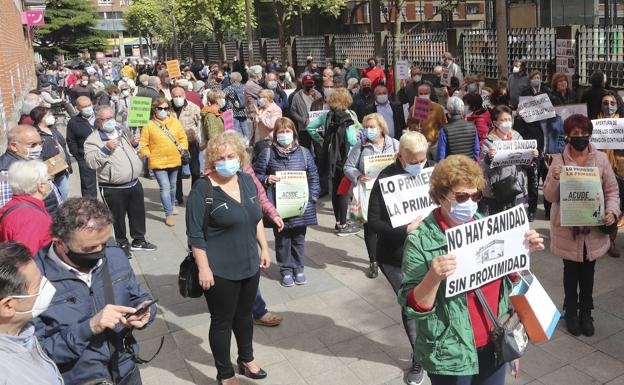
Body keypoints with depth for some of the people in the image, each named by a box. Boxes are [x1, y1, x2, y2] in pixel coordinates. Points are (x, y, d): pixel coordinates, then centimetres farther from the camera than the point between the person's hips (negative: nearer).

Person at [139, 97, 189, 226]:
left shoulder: (175, 122, 1)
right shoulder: (149, 125, -7)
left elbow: (183, 138, 8)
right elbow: (143, 145, -3)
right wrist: (149, 156, -12)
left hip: (174, 161, 4)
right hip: (158, 162, -4)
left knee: (172, 185, 21)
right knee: (165, 187, -10)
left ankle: (171, 204, 46)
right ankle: (169, 214, -2)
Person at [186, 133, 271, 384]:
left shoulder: (247, 180, 2)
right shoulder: (203, 189, -17)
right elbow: (195, 234, -16)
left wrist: (264, 248, 12)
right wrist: (203, 268, -17)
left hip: (250, 265, 6)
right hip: (220, 271, -6)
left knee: (244, 315, 22)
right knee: (222, 321, 10)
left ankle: (246, 359, 45)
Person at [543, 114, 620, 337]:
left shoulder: (601, 159, -2)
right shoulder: (559, 161, -6)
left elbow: (612, 191, 2)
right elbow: (549, 196, -5)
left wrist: (612, 211, -15)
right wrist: (555, 179, -24)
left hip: (593, 228, 1)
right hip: (567, 229, -1)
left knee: (588, 272, 14)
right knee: (571, 271, 13)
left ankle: (585, 313, 31)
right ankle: (571, 313, 30)